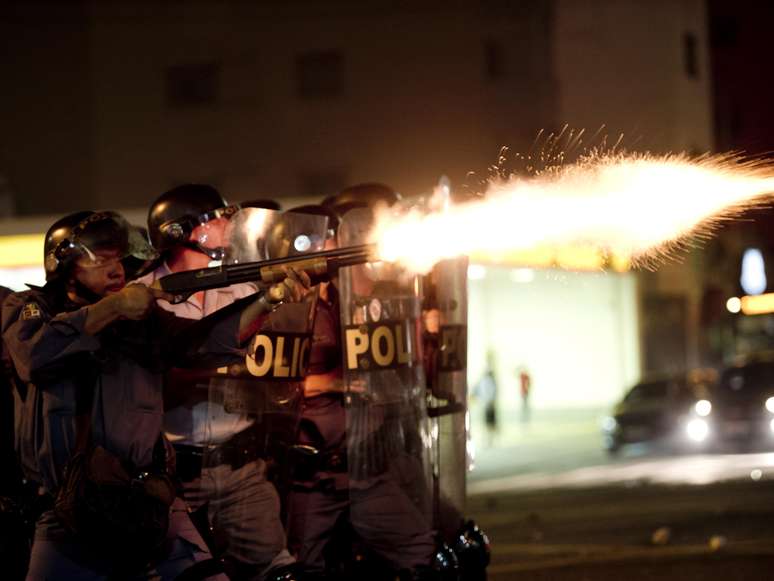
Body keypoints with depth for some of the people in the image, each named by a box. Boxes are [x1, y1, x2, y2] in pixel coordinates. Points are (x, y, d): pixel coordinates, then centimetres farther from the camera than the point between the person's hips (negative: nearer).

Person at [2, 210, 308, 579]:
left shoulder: (142, 317, 11)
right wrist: (112, 306, -16)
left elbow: (206, 339, -4)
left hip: (150, 504, 2)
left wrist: (267, 300, -20)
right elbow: (35, 353, -18)